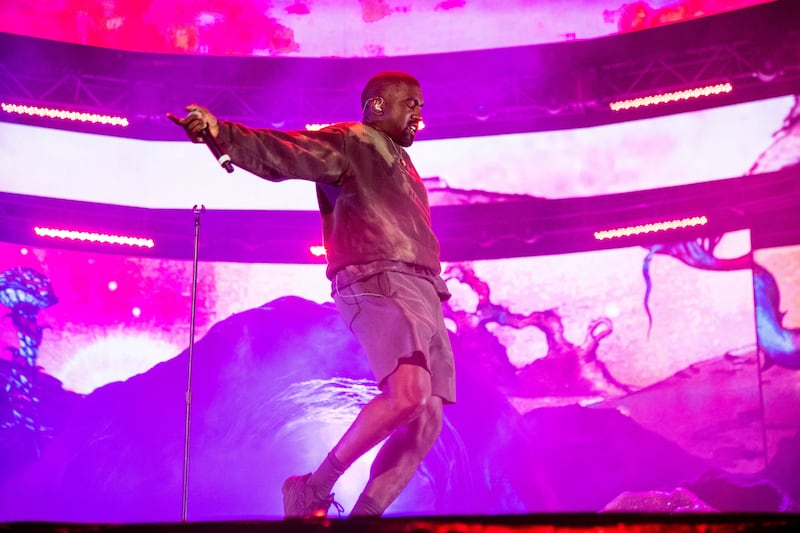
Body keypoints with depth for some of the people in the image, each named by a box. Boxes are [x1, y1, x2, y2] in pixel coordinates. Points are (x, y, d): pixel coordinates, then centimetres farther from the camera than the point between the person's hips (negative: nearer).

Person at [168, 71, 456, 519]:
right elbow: (279, 152, -9)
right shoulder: (350, 142, 5)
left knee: (428, 418, -1)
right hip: (379, 281, -9)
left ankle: (365, 516, 2)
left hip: (422, 294, 9)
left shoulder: (400, 164, 31)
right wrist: (220, 132, -24)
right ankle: (312, 491, -14)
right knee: (408, 392, -27)